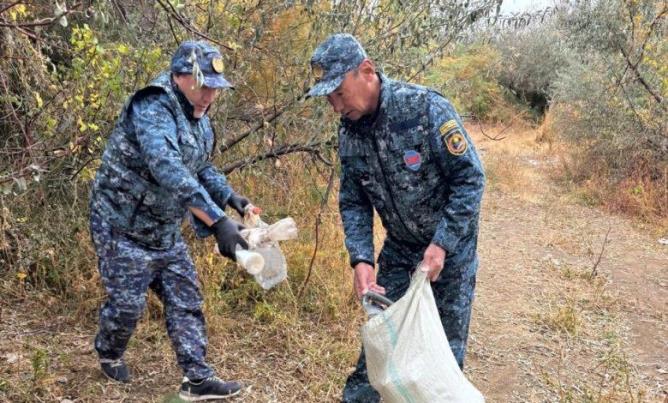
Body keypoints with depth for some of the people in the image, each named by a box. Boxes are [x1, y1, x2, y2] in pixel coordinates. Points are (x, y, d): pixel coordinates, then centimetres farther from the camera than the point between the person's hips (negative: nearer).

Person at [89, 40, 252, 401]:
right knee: (127, 303, 4)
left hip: (165, 230, 8)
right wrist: (217, 221, -46)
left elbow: (200, 167, 20)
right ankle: (109, 354, 35)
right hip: (123, 226, -8)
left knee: (185, 301, 5)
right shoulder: (153, 108, -26)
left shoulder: (198, 118, 4)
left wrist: (229, 197, 3)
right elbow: (169, 171, -41)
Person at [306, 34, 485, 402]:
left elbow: (470, 178, -21)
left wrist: (441, 244, -25)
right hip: (399, 248, 4)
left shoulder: (425, 108, -24)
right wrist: (360, 258, -16)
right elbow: (353, 203, -2)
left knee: (446, 340, 6)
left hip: (449, 246, -4)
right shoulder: (349, 131, -6)